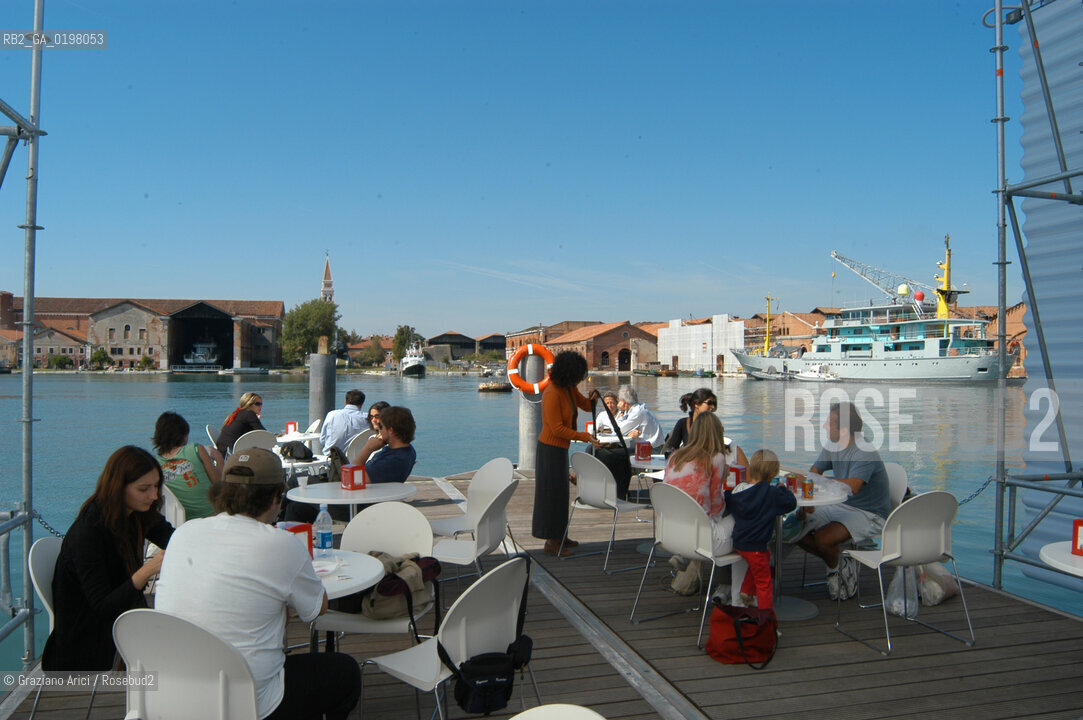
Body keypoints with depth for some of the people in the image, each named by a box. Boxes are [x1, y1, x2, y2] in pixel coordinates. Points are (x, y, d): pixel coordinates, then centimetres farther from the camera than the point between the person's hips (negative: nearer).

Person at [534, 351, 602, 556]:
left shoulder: (569, 388, 3)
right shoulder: (552, 393, -24)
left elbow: (586, 406, 12)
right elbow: (557, 428, -24)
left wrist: (592, 397, -12)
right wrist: (586, 438, -24)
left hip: (560, 447, 10)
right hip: (550, 448, -10)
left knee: (559, 492, 17)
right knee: (552, 493, -3)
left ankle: (558, 535, 29)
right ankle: (551, 543, 5)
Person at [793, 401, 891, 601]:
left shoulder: (865, 454, -24)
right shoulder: (833, 447, 4)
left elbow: (852, 486, -39)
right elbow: (813, 472, 5)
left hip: (871, 516, -9)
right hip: (842, 507, 9)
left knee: (823, 538, -29)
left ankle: (836, 569, 4)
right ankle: (840, 562, 8)